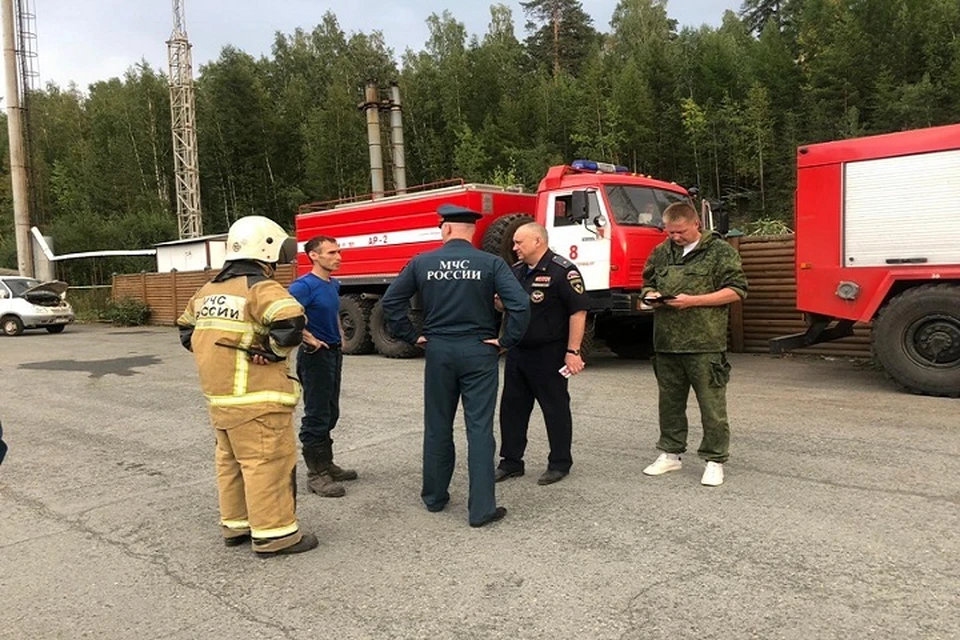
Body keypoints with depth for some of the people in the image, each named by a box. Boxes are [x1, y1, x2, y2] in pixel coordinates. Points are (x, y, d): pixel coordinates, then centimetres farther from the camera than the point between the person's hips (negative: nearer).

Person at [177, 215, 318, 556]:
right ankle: (273, 533, 6)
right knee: (268, 462, -1)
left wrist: (216, 355, 16)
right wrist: (275, 352, -15)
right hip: (255, 399, -9)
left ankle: (235, 524, 29)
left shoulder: (209, 290, 13)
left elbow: (187, 329, 26)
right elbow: (291, 322, -31)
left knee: (231, 461, 18)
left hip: (218, 395, 9)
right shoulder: (260, 287, -14)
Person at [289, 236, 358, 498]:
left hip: (334, 353, 9)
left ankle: (327, 465, 28)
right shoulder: (304, 285, -17)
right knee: (316, 416, -1)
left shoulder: (333, 284, 9)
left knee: (330, 414, 16)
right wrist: (310, 339, -23)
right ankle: (316, 474, 8)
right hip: (316, 356, -8)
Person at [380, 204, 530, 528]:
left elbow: (390, 301, 1)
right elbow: (520, 305, -16)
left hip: (438, 351, 2)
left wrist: (413, 336, 6)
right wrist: (505, 341, -6)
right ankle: (482, 508, 4)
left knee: (437, 427, 14)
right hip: (479, 353, -2)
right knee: (479, 429, 2)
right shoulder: (491, 263, -6)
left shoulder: (422, 262, 0)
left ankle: (434, 496, 27)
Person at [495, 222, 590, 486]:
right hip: (517, 352, 8)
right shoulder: (516, 271, 10)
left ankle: (560, 464, 20)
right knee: (511, 407, 11)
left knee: (555, 409, 6)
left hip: (549, 354, -7)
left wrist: (573, 351, -19)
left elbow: (578, 311, -17)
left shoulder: (563, 271, -14)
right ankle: (511, 462, 24)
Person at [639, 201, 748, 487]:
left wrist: (693, 300, -15)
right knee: (670, 402, 15)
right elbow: (647, 284, 25)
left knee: (711, 405, 0)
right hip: (666, 342, 5)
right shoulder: (661, 253, 14)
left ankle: (715, 460, 12)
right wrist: (651, 296, 0)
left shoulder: (720, 251, -2)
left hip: (705, 343, -5)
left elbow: (736, 290, -7)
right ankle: (670, 453, 28)